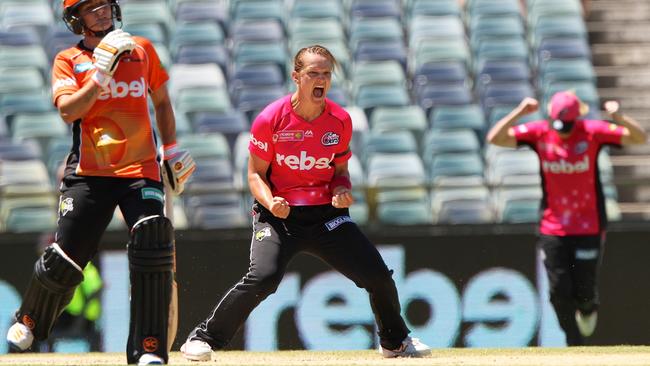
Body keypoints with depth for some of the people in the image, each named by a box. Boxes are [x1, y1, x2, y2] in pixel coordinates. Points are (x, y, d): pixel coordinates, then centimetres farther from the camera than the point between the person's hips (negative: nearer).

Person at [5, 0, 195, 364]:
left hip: (142, 170, 1)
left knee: (153, 247, -18)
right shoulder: (68, 60, 6)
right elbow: (68, 110, -11)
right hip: (89, 173, -1)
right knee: (64, 257, -2)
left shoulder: (142, 49, 13)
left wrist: (171, 148, 17)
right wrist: (101, 72, -16)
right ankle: (27, 324, 27)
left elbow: (162, 102, 23)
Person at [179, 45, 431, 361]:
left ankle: (395, 341, 26)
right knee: (263, 277, -28)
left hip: (326, 214, 4)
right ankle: (203, 339, -13)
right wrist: (270, 203, -23)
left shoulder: (341, 121, -1)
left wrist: (342, 190, -10)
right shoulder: (271, 119, -11)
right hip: (278, 214, -4)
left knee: (378, 276, -2)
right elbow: (256, 173, -4)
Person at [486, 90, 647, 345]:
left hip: (589, 226, -2)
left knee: (584, 291, -1)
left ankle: (588, 309, 37)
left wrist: (618, 117, -33)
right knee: (559, 291, -3)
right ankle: (575, 344, 17)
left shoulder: (592, 132, -9)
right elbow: (495, 138, -9)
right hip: (552, 227, 2)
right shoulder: (540, 133, -5)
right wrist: (518, 113, -23)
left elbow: (639, 137, -14)